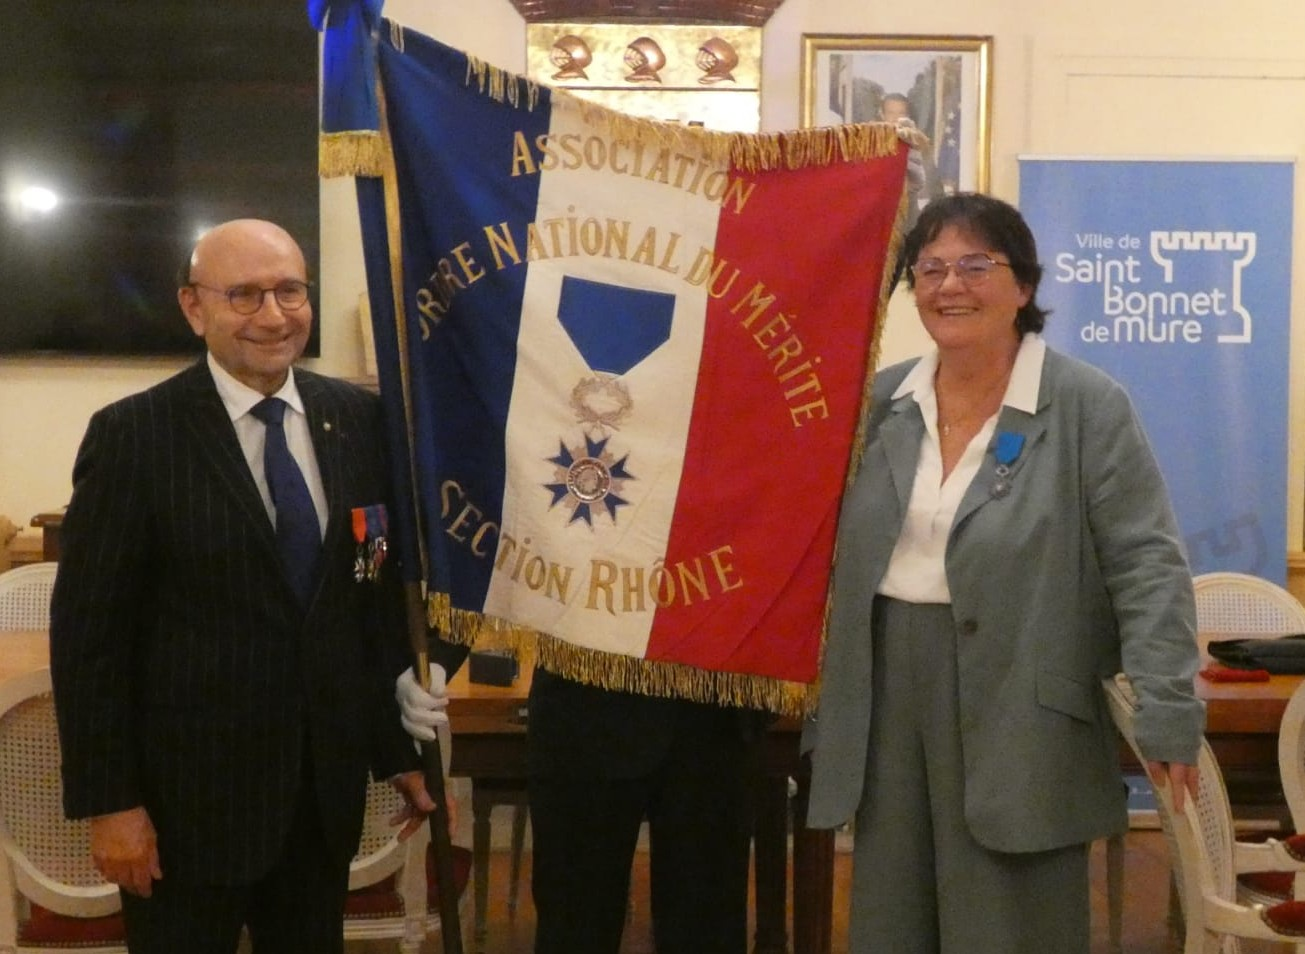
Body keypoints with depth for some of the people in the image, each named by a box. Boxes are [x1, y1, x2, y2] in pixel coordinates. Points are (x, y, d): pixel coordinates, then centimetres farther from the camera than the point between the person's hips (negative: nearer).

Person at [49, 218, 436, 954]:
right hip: (189, 788, -4)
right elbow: (88, 631, -9)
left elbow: (385, 587, 7)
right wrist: (109, 800, -11)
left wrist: (402, 745, 8)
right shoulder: (134, 435, -10)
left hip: (329, 778, 4)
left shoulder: (359, 419, 2)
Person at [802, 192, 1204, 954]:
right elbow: (840, 553, 14)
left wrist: (1167, 711, -16)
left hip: (1021, 713, -5)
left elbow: (1148, 566, -10)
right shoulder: (880, 404, 8)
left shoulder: (1088, 406, -8)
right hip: (889, 701, 5)